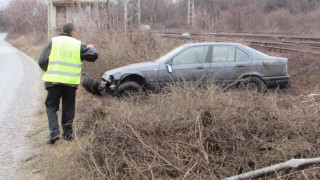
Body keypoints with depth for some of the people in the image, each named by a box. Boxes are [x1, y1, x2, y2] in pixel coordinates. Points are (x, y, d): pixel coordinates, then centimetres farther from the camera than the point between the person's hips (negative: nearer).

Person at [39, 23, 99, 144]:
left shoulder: (53, 42, 3)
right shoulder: (78, 45, 5)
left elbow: (42, 61, -2)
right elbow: (93, 56, 1)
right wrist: (91, 48, 23)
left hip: (54, 80, -1)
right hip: (71, 81, 1)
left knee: (51, 106, 8)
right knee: (68, 108, 14)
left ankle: (54, 132, -7)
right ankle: (67, 133, 18)